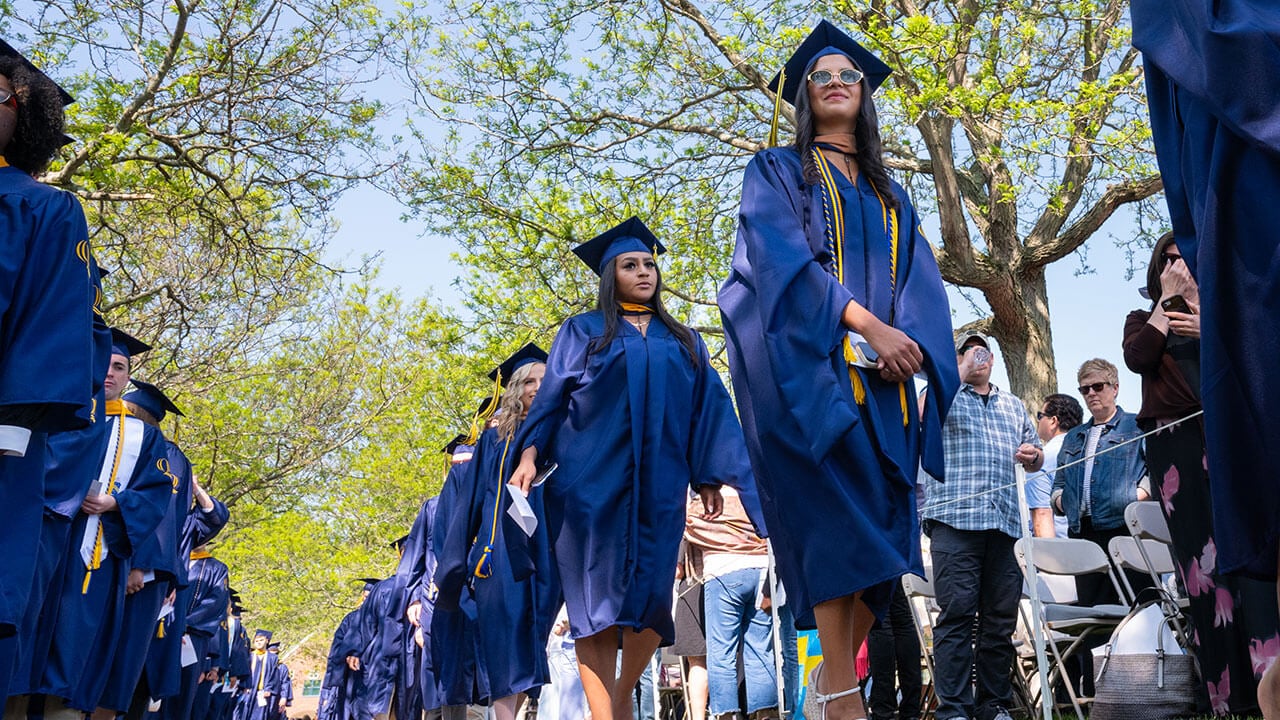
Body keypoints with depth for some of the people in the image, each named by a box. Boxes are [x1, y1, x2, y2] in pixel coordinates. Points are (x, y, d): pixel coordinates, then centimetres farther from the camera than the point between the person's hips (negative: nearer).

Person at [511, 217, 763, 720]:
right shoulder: (583, 331, 13)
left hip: (659, 485, 2)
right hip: (591, 481, -2)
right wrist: (530, 455, -7)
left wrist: (709, 476, 4)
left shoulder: (684, 341, 19)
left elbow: (707, 409, 14)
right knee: (598, 594, -5)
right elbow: (552, 397, 7)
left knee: (652, 597, -4)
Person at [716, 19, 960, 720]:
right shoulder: (777, 172, 12)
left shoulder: (889, 195, 25)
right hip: (807, 365, -5)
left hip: (882, 374, 5)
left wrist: (907, 341, -11)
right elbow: (783, 257, -6)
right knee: (838, 504, -17)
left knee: (884, 519, -4)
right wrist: (867, 324, -18)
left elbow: (920, 279, 11)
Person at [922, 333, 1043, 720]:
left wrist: (1033, 456, 4)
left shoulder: (1014, 406, 26)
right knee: (957, 613, -11)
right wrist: (963, 370, -5)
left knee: (1001, 616, 3)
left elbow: (1036, 457, 29)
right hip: (955, 518, -5)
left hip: (1005, 522, 5)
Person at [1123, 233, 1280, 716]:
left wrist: (1209, 330, -7)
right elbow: (1137, 358, -2)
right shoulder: (1145, 320, 20)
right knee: (1202, 564, -5)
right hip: (1176, 446, 0)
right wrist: (1167, 300, 3)